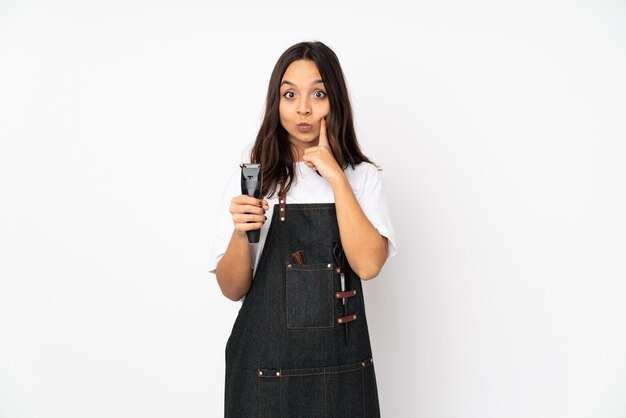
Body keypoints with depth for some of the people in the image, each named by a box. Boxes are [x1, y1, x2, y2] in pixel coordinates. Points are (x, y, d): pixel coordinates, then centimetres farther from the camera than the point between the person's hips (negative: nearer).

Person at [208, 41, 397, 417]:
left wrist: (336, 178, -15)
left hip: (342, 364, 1)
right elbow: (233, 289, -2)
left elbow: (368, 265, -14)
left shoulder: (363, 177, 1)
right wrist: (240, 232, -20)